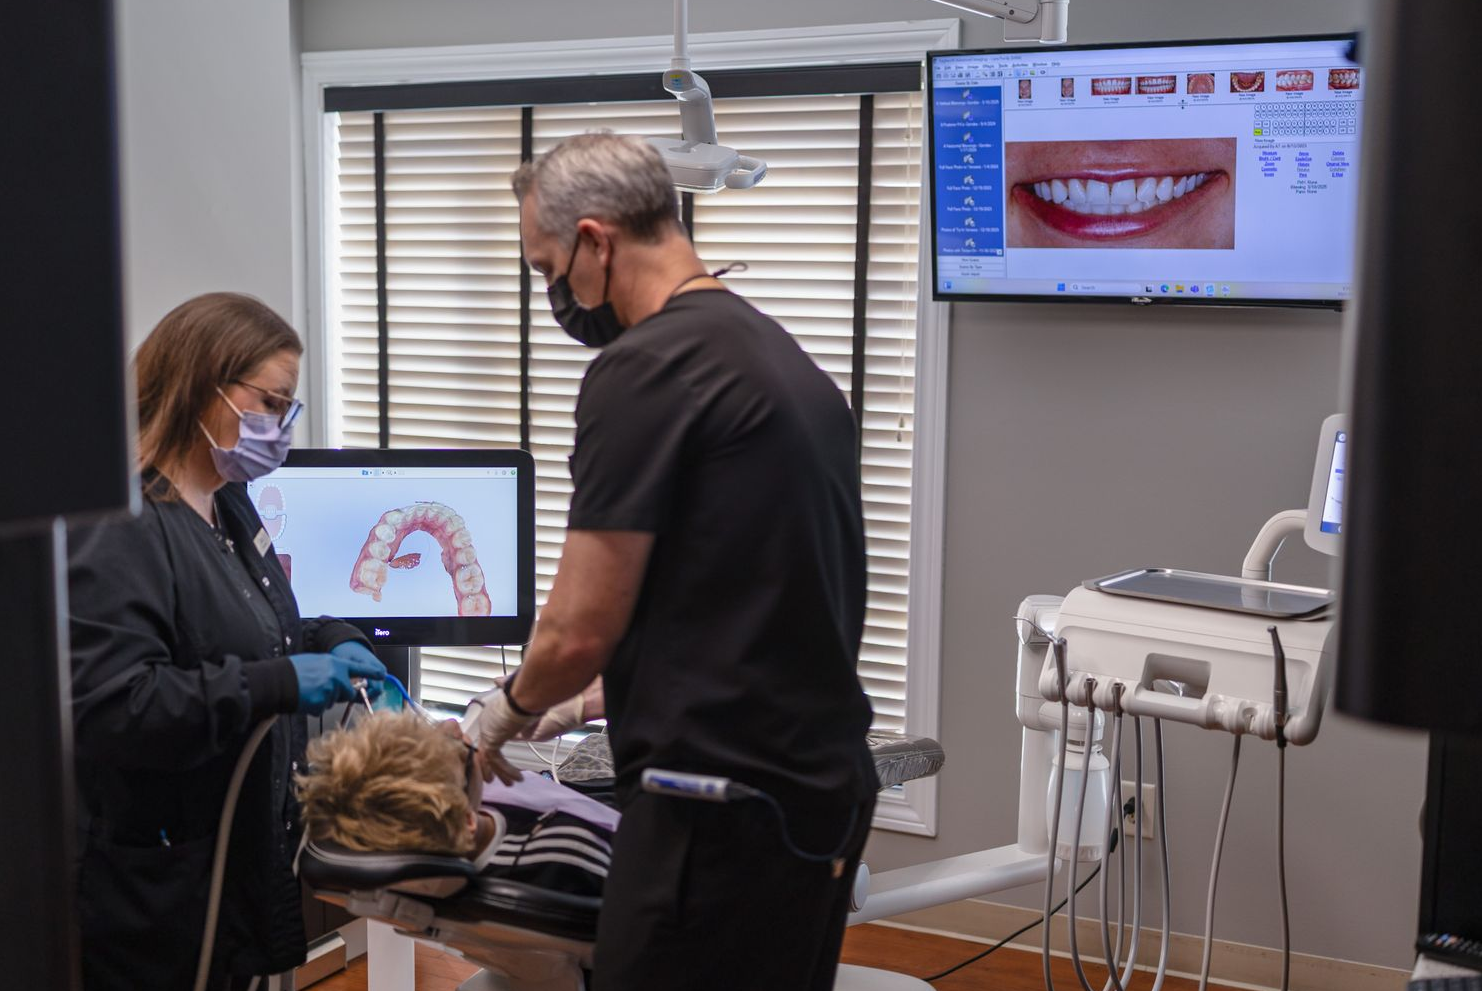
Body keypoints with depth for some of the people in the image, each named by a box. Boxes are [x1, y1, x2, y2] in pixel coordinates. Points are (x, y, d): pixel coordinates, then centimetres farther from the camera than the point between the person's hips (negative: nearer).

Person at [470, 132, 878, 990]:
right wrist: (575, 702, 26)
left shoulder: (644, 370, -13)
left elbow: (582, 630, -13)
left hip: (724, 805, -9)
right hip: (824, 782, 9)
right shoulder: (789, 359, 14)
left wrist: (513, 707, 9)